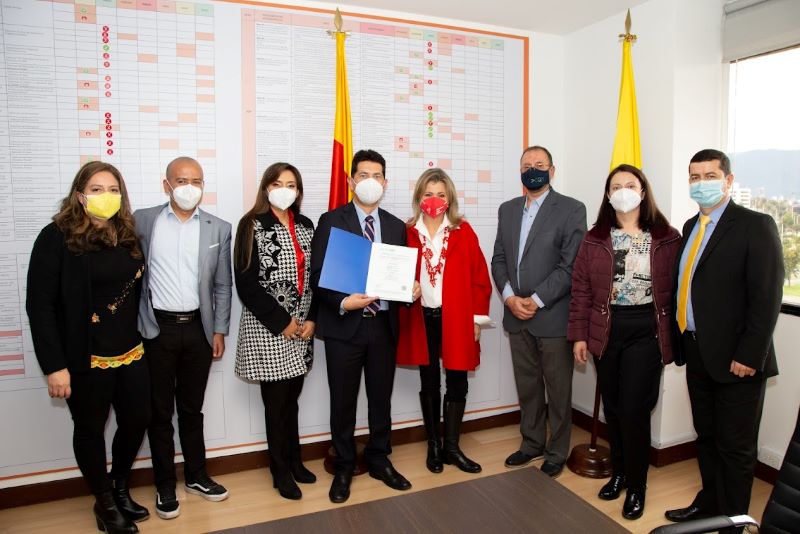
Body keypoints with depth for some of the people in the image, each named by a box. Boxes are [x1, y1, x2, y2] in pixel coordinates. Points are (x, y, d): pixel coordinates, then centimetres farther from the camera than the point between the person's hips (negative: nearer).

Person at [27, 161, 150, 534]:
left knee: (138, 420, 12)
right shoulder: (57, 237, -10)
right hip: (85, 359, -5)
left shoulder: (129, 235, 5)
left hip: (130, 353, 5)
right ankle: (105, 503, 33)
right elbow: (40, 305, -12)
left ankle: (120, 488, 39)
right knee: (90, 430, 12)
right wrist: (54, 365, -15)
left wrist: (142, 339, 8)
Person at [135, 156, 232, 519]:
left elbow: (222, 286, 5)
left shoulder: (218, 228, 2)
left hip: (198, 329, 1)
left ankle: (196, 476, 32)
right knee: (160, 411, 10)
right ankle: (165, 486, 25)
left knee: (192, 409, 15)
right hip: (157, 329, -1)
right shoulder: (143, 221, -1)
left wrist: (219, 331, 2)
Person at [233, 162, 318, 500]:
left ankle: (293, 460, 30)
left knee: (291, 399, 14)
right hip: (268, 328, -4)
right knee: (276, 401, 4)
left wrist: (312, 319, -2)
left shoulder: (305, 226, 10)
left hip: (302, 327, 5)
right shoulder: (252, 225, -6)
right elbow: (246, 282, -12)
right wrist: (281, 321, -13)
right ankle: (281, 471, 20)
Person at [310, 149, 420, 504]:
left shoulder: (396, 226, 9)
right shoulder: (331, 221, -3)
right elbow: (317, 275, -7)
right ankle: (344, 467, 29)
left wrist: (410, 288, -10)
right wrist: (342, 302, -22)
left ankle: (379, 460, 35)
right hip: (344, 325, -3)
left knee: (382, 398, 15)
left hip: (383, 324, 3)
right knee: (343, 401, 10)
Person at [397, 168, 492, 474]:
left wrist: (477, 318, -3)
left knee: (457, 384, 7)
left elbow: (479, 277, 0)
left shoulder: (463, 231, -1)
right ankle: (433, 446, 29)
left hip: (456, 319, 0)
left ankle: (451, 447, 24)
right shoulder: (408, 233, -1)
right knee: (429, 384, 13)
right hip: (421, 320, 0)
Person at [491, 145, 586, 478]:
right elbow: (499, 259, 10)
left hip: (553, 316, -5)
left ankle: (556, 453, 26)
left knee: (558, 390, 9)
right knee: (527, 387, 16)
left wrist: (537, 300, -15)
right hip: (516, 316, 5)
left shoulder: (571, 210, -5)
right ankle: (532, 444, 33)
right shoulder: (507, 209, 11)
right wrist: (509, 296, -6)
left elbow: (571, 265, -11)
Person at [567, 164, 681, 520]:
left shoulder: (667, 238, -1)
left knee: (634, 409, -2)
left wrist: (673, 336, -3)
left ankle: (636, 486, 18)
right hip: (606, 331, 2)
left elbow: (676, 289, -1)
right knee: (612, 407, 12)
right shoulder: (594, 238, 3)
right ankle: (619, 472, 33)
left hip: (646, 331, -2)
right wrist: (578, 335, 0)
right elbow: (581, 290, 3)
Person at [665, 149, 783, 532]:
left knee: (735, 446, 8)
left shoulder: (755, 226, -10)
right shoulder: (691, 227, 11)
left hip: (735, 358, -6)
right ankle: (708, 503, 36)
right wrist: (680, 339, 5)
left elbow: (767, 297, -15)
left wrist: (749, 356, -18)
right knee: (707, 438, 19)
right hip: (697, 353, 7)